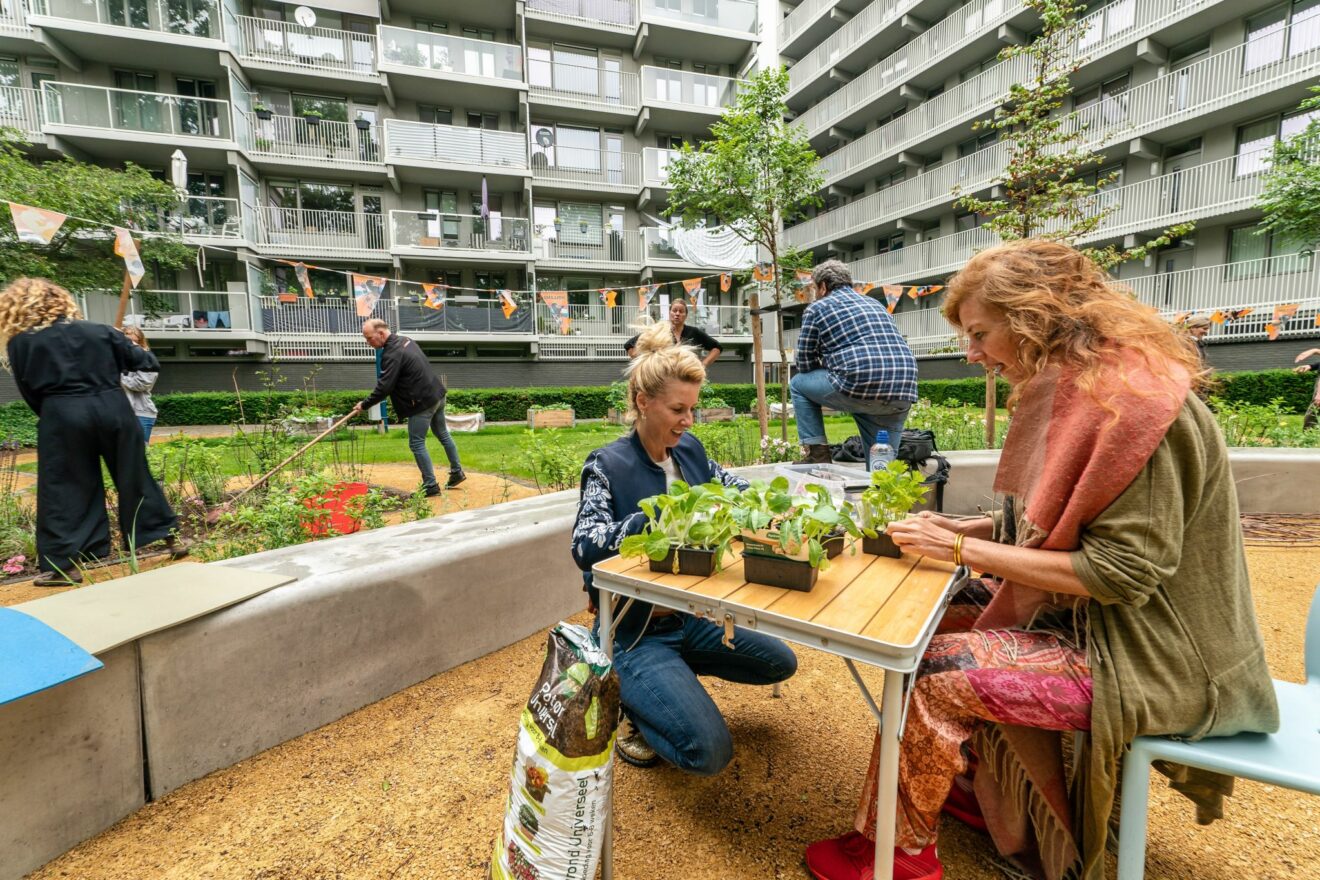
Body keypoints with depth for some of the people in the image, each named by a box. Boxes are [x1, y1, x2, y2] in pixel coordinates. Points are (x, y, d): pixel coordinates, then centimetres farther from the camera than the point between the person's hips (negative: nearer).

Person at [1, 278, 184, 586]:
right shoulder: (98, 330, 7)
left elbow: (30, 394, 6)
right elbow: (141, 359, 15)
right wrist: (149, 359, 38)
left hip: (63, 417, -2)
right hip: (113, 409, 2)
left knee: (64, 490, 6)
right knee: (135, 478, 12)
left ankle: (64, 565, 10)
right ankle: (170, 537, 17)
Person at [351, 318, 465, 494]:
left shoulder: (392, 355, -21)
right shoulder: (404, 340, 9)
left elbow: (384, 388, -21)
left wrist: (364, 404, -8)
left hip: (422, 402, -10)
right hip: (437, 394, 10)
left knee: (417, 444, -1)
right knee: (443, 435, 20)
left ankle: (430, 485, 3)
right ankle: (457, 472, 30)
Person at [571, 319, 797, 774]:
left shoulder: (688, 449, 0)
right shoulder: (608, 464, -18)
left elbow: (729, 484, 15)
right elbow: (584, 546, -29)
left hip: (688, 616, 8)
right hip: (635, 631, -7)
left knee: (781, 663, 17)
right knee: (710, 751, -18)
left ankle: (671, 674, 22)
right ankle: (626, 698, 9)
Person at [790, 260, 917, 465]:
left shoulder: (817, 308, 8)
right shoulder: (875, 304, 28)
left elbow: (804, 365, 9)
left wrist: (796, 358, 33)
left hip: (860, 387, -6)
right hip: (903, 394, 6)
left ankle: (818, 454, 12)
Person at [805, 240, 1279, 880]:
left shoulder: (1129, 397, -24)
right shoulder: (1078, 385, 5)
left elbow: (1122, 572, -25)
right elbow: (1051, 521, 11)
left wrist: (963, 551, -23)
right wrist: (957, 528, -2)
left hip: (1158, 658, -9)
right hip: (1104, 619, 9)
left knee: (931, 671, -16)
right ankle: (995, 800, 26)